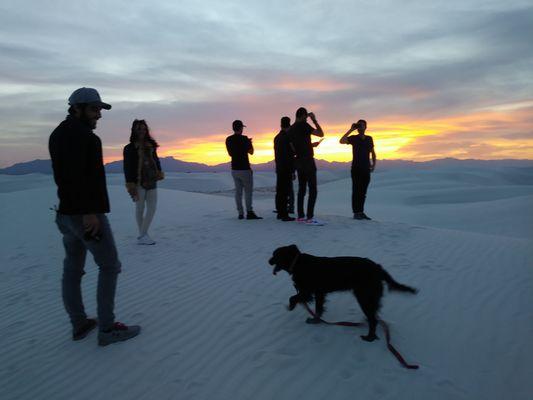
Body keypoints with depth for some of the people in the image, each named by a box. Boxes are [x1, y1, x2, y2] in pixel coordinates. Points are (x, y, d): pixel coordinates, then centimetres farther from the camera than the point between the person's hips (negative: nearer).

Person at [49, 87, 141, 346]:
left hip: (66, 212, 10)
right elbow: (75, 174, -25)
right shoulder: (77, 133, -14)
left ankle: (79, 324, 23)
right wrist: (89, 212, -27)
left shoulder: (58, 134, 16)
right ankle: (107, 329, 3)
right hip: (86, 213, -10)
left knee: (72, 268, 13)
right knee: (109, 266, -1)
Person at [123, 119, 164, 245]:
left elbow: (156, 160, 15)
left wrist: (159, 172, -1)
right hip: (138, 182, -5)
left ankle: (143, 235, 9)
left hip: (151, 181, 5)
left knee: (152, 208, 1)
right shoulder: (129, 148, -3)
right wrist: (130, 184, -13)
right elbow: (127, 167, -6)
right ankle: (142, 235, 11)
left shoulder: (151, 145, 9)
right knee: (140, 208, 2)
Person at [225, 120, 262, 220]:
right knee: (248, 191, -2)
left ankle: (240, 213, 5)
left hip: (234, 169, 6)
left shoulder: (228, 140, 6)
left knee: (238, 191, 7)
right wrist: (250, 143, 15)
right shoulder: (244, 138, -12)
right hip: (244, 169, -6)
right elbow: (251, 152, -4)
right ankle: (249, 212, -9)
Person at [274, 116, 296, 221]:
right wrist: (292, 170, -15)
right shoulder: (288, 137, -12)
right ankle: (284, 215, -8)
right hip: (286, 169, -8)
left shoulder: (276, 137, 13)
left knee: (279, 191, 10)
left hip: (279, 168, 8)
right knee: (285, 192, -8)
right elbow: (290, 155, -16)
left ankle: (280, 213, 16)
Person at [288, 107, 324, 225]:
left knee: (301, 189, 11)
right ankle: (310, 217, -12)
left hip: (299, 161, 8)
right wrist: (314, 120, 0)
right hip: (307, 160, -8)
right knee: (312, 189, -8)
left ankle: (300, 216, 13)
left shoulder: (291, 129, 13)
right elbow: (321, 134, -11)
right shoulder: (303, 125, -10)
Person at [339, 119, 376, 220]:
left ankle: (361, 212, 13)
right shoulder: (353, 138, -1)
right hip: (356, 168, -4)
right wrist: (351, 129, -16)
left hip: (366, 169, 4)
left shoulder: (369, 139, 11)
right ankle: (356, 213, 0)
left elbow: (372, 153, 19)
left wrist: (373, 164, 7)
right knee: (356, 191, -3)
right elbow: (341, 141, -19)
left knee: (363, 192, 7)